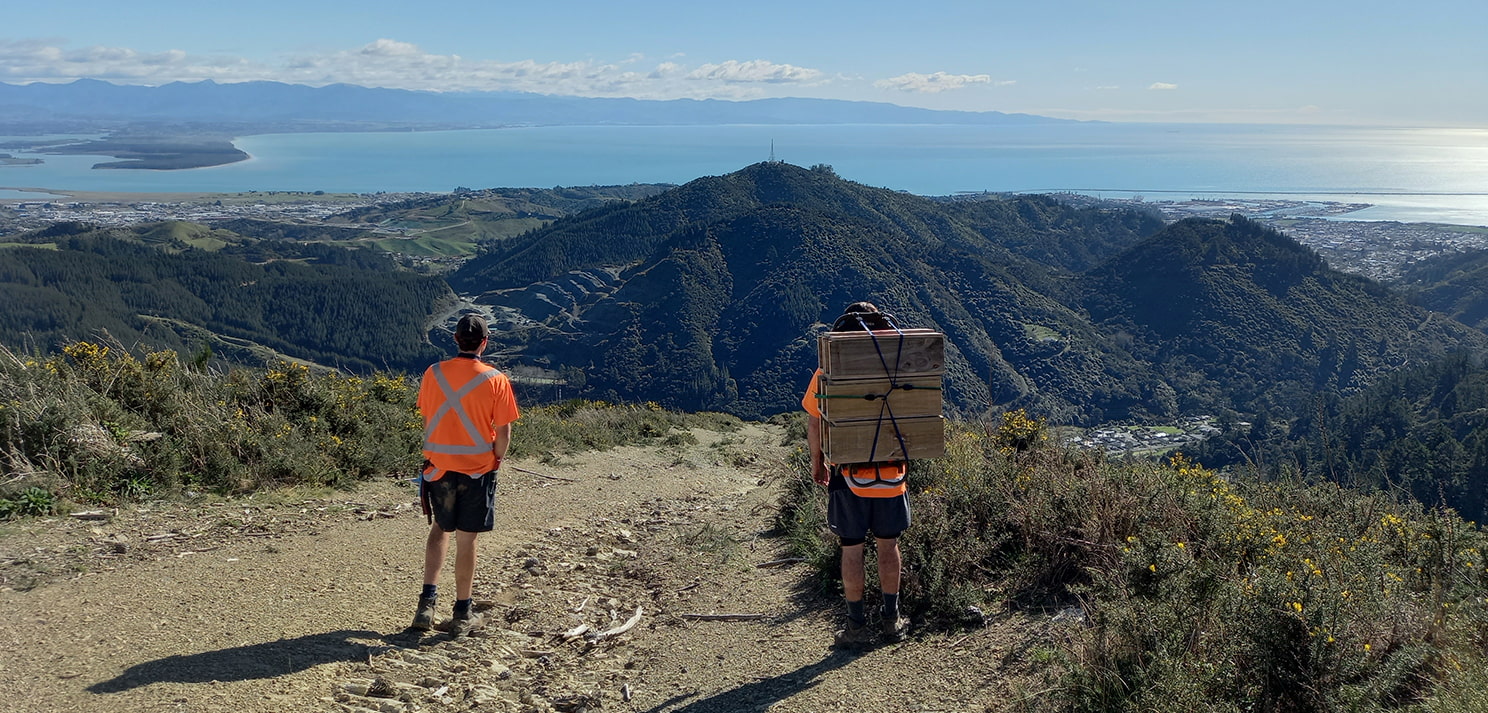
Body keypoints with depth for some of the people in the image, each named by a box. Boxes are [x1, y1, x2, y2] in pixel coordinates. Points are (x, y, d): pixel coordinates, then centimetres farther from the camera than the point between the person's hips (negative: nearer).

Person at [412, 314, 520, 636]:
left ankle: (427, 601, 11)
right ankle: (462, 614, 16)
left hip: (438, 465, 3)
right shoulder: (496, 380, -11)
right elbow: (503, 431, -9)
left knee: (440, 528, 22)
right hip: (477, 469, -2)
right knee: (466, 539, 6)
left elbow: (427, 420, 6)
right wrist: (495, 462, 7)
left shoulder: (433, 373, -3)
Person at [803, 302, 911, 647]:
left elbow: (814, 424, -2)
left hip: (849, 475, -2)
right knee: (888, 545, 16)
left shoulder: (828, 373, -7)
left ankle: (857, 625, 13)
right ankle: (891, 619, 24)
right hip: (891, 473, 2)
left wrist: (817, 462, 12)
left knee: (852, 550, 7)